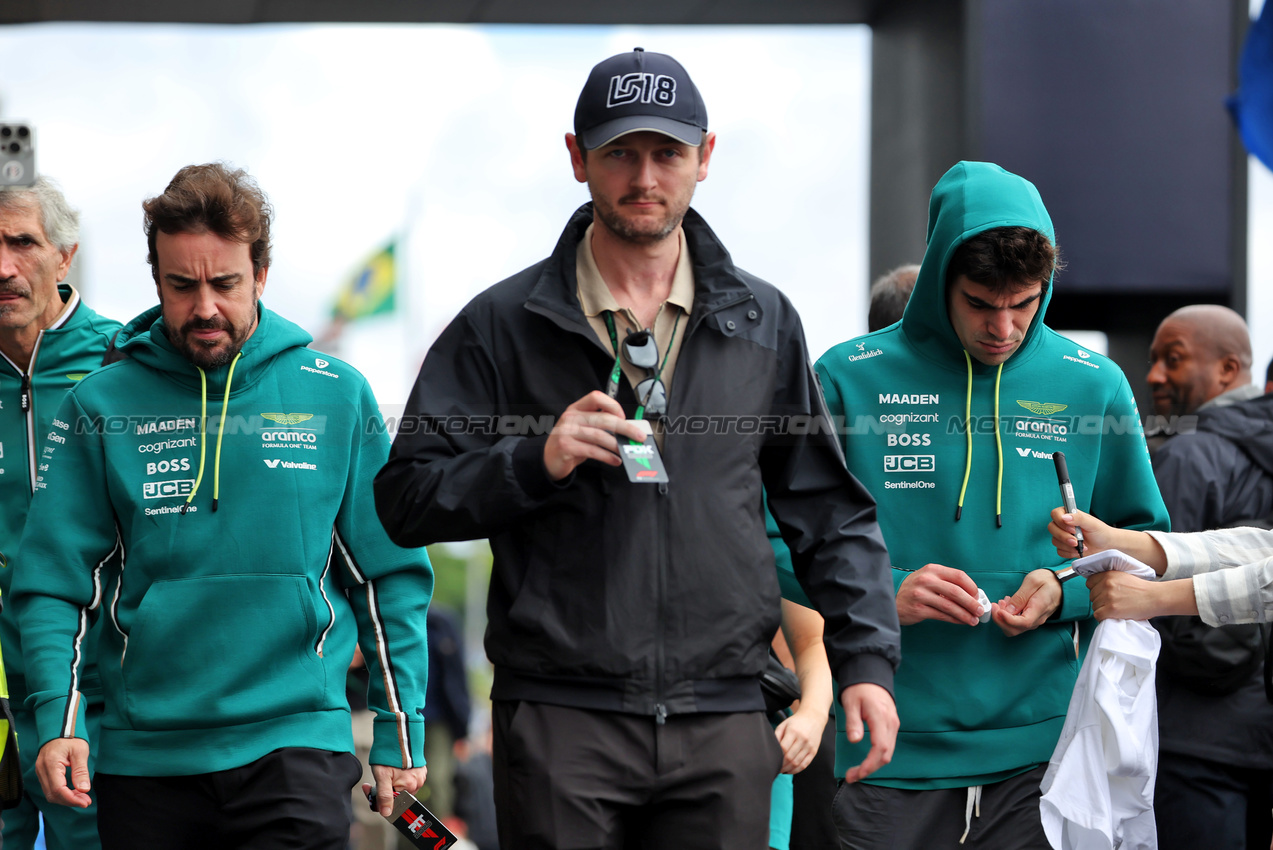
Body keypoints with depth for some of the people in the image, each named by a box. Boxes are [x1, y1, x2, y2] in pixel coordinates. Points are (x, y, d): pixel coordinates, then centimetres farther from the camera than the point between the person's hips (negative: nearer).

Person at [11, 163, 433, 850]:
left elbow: (392, 578, 7)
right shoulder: (101, 406, 2)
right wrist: (58, 720, -13)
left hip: (296, 747, -1)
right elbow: (52, 582, 1)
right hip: (142, 757, 1)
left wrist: (399, 732, 3)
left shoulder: (336, 395, 4)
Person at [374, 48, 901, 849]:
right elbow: (406, 498, 2)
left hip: (724, 725, 2)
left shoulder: (763, 323, 12)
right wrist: (535, 460, -13)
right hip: (560, 721, -2)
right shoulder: (502, 326, 4)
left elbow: (830, 512, 15)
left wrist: (867, 659, 5)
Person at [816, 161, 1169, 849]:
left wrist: (1066, 590, -5)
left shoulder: (1092, 386, 7)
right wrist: (883, 593, -15)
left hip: (1042, 748, 1)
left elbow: (1142, 540, 15)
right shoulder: (849, 379, 1)